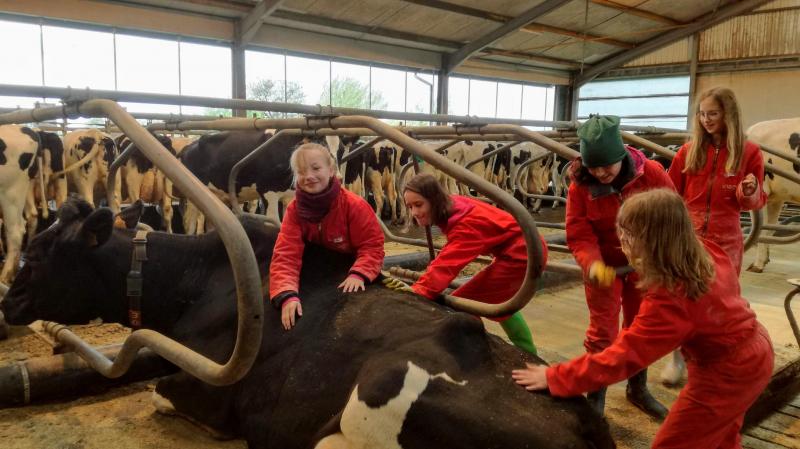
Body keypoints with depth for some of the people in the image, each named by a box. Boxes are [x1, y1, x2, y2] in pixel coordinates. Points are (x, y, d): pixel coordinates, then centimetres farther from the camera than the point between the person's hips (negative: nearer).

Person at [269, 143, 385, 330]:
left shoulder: (355, 205, -23)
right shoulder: (294, 210, -16)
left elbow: (372, 246, -20)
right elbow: (285, 256, -25)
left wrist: (358, 274, -40)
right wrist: (288, 295, -42)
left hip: (350, 277, -2)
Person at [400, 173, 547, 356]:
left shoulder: (466, 224, -29)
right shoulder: (452, 206, -2)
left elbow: (448, 264, -43)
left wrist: (416, 291, -52)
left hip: (520, 255, -10)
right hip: (526, 249, 10)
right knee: (500, 302, 31)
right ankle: (528, 356, 48)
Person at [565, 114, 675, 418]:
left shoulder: (651, 173, -19)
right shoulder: (580, 186, -21)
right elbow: (578, 235, -21)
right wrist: (592, 265, -39)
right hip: (604, 266, -2)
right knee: (603, 332, 2)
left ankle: (637, 388, 39)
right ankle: (595, 399, 17)